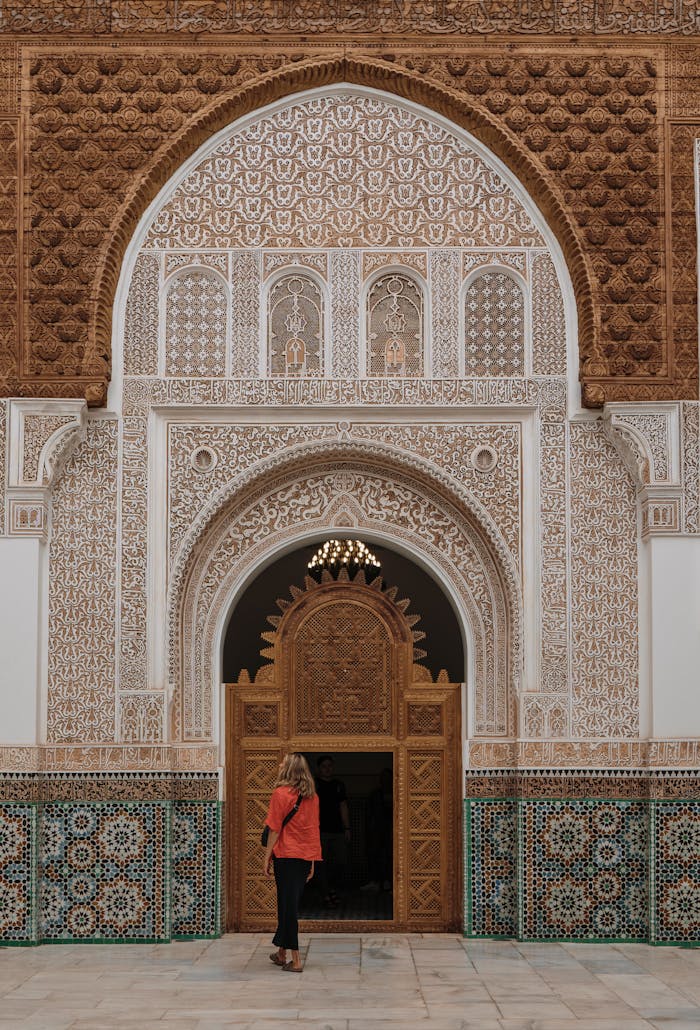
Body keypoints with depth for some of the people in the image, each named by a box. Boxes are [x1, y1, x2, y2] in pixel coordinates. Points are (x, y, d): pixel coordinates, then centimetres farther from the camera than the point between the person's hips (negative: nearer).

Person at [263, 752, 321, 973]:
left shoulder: (281, 794, -10)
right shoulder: (312, 796, 7)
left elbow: (275, 829, -10)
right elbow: (314, 829, 11)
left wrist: (267, 857, -2)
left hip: (286, 855, -6)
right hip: (306, 856, 6)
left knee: (288, 905, -2)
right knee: (291, 903, 15)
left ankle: (295, 960, -3)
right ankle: (281, 952, 25)